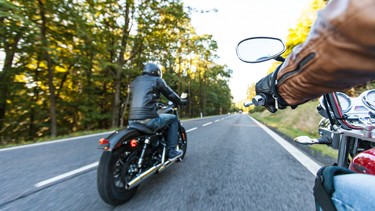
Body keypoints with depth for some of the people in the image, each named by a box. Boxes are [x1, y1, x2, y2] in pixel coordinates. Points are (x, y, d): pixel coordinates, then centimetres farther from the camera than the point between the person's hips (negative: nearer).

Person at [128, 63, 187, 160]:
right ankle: (172, 152, 14)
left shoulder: (135, 82, 22)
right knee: (173, 118, 15)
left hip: (132, 120, 7)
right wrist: (181, 101, 28)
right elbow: (170, 94, 9)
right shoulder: (157, 80, 5)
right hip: (148, 119, -7)